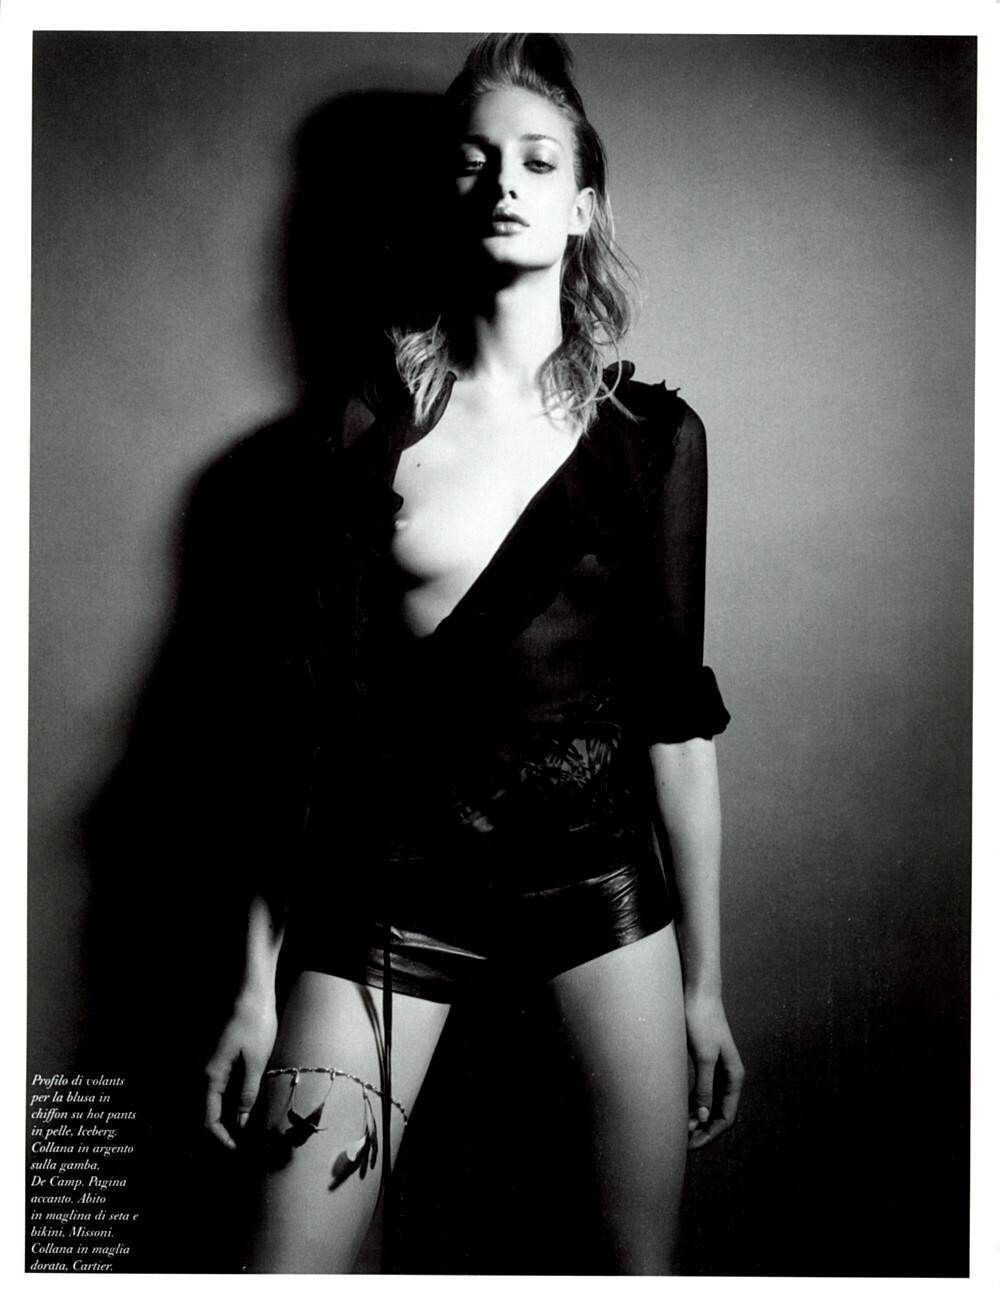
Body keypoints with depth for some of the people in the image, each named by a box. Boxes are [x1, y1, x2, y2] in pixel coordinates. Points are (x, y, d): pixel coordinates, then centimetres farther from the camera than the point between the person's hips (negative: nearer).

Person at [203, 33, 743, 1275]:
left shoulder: (653, 429, 2)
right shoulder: (381, 423, 2)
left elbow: (677, 711, 3)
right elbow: (318, 705, 0)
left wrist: (704, 982, 5)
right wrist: (258, 981, 0)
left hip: (602, 871, 1)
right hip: (392, 882, 0)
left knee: (648, 1263, 11)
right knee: (285, 1268, 1)